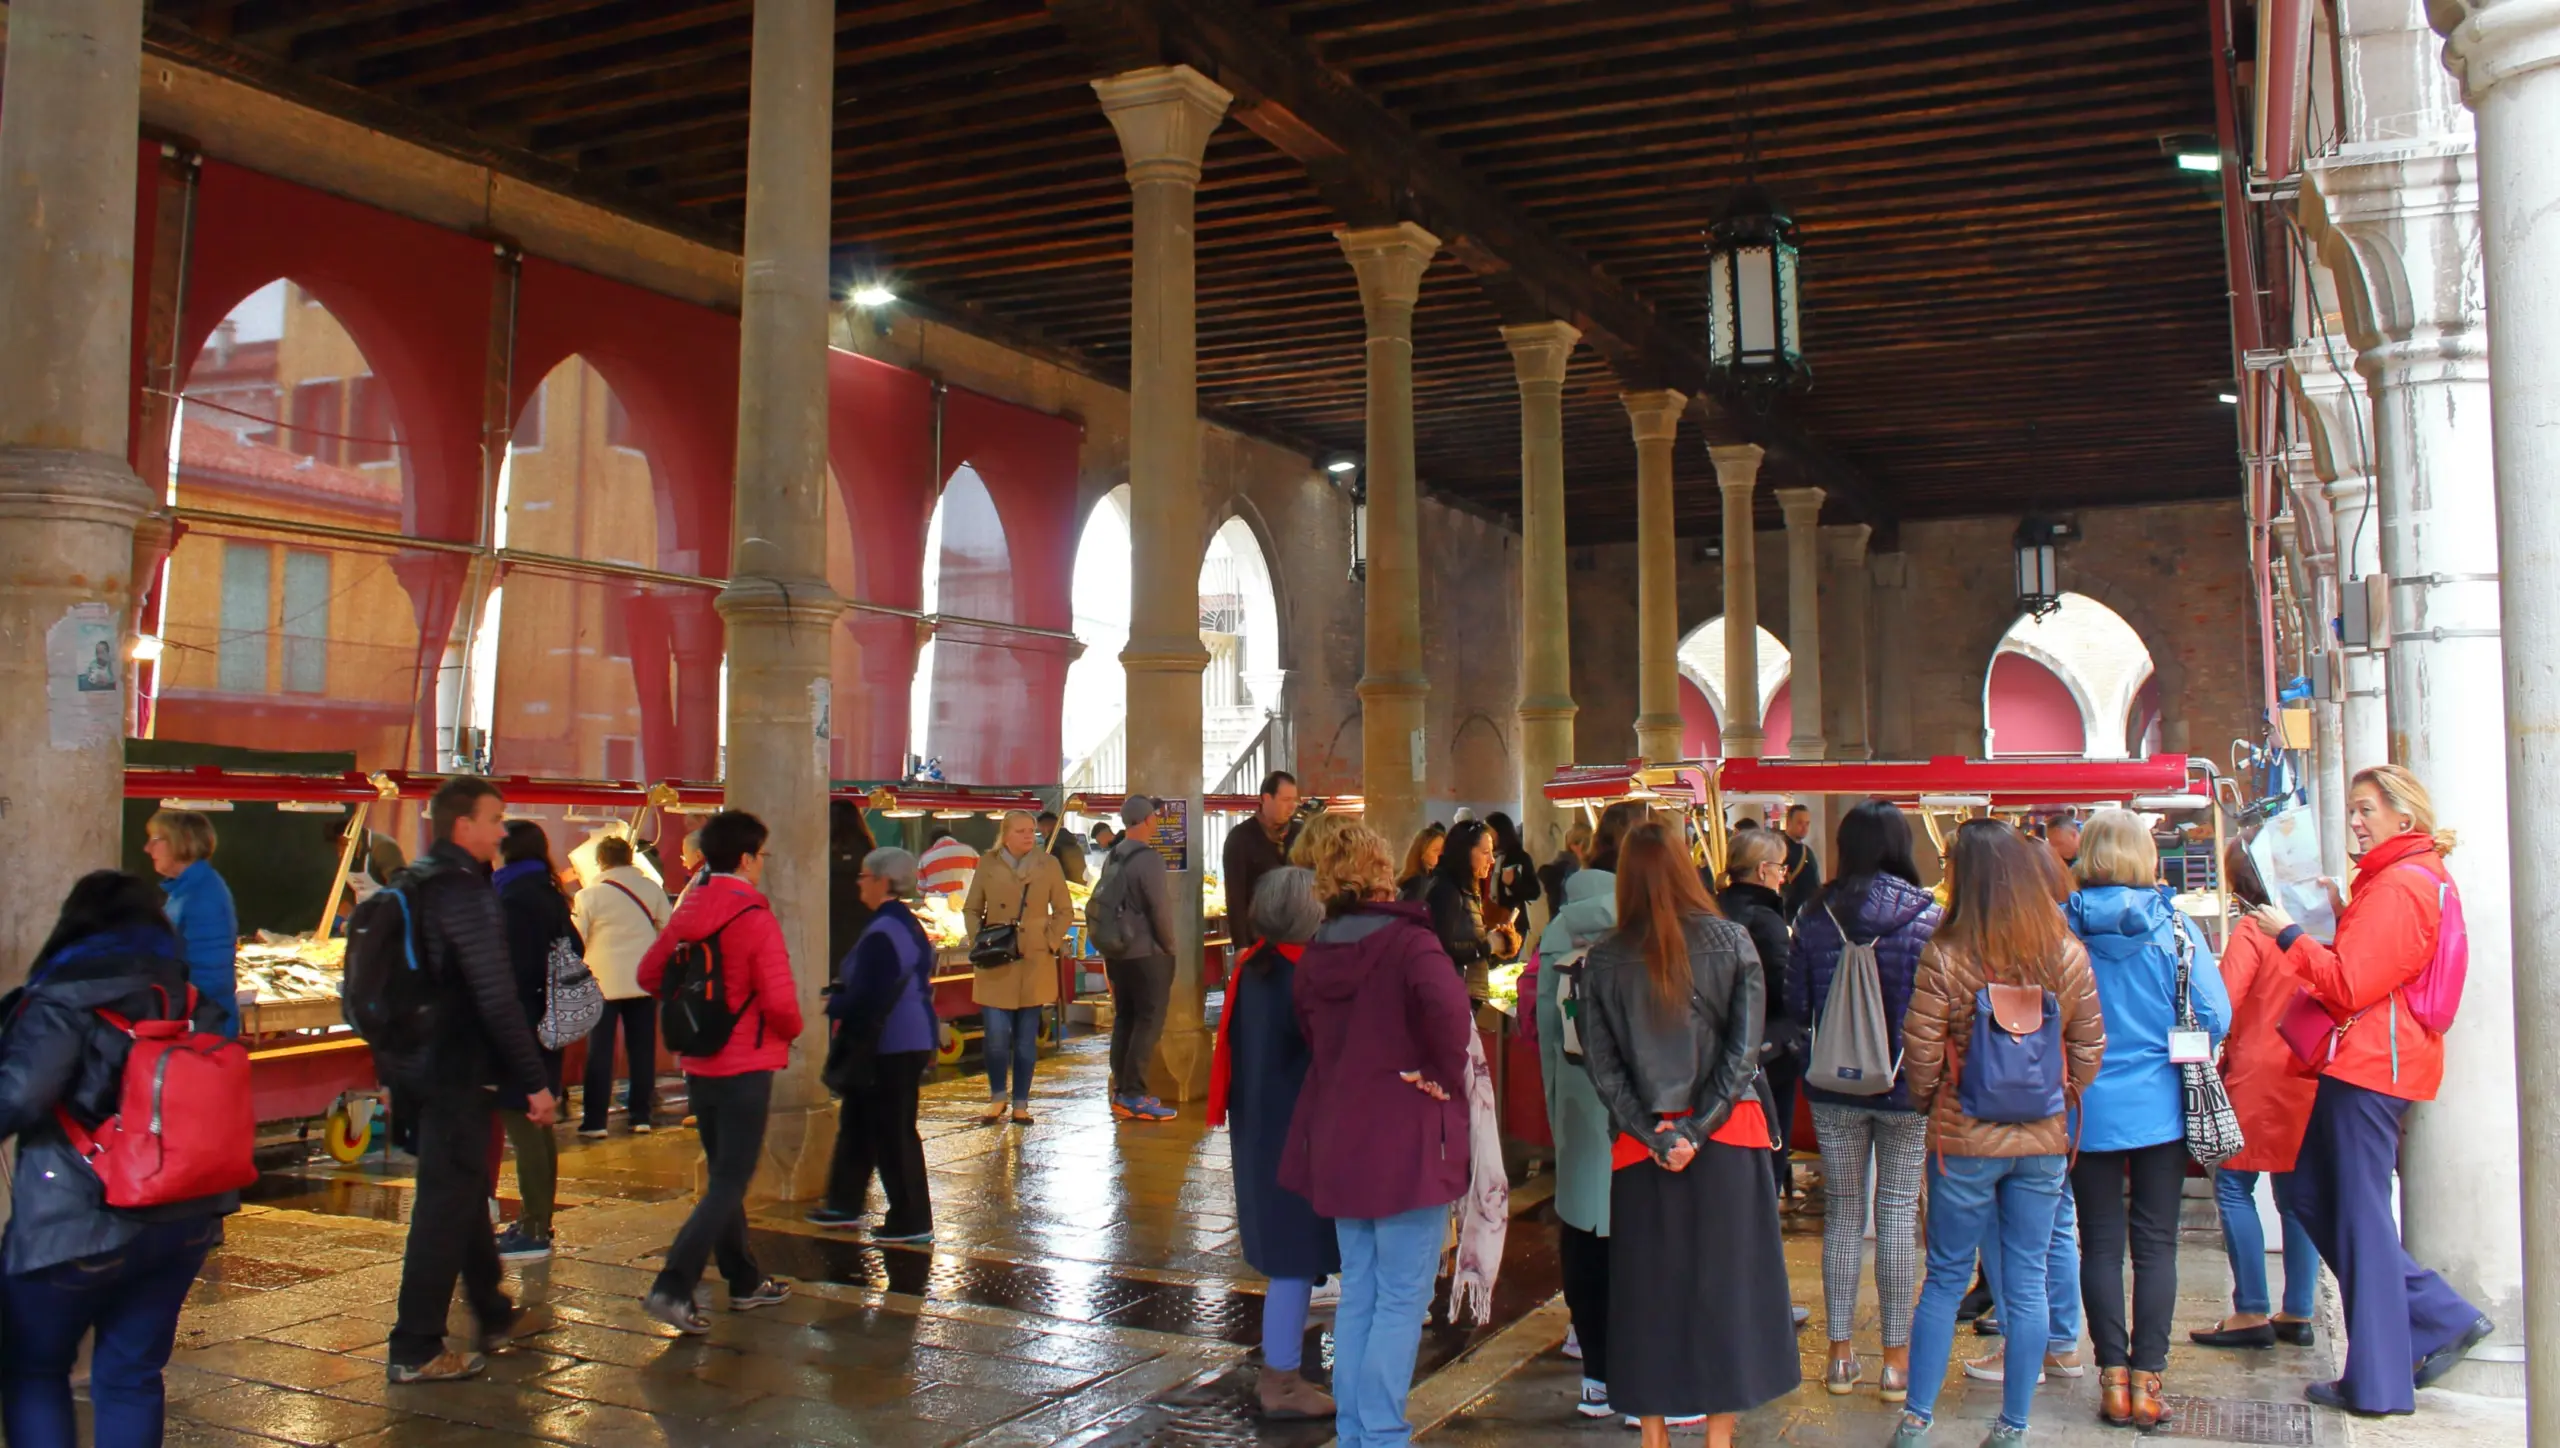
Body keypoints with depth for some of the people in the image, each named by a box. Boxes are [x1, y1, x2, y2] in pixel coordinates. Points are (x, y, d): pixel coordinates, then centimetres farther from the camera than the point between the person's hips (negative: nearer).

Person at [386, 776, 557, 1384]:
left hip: (416, 1065, 10)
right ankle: (414, 1351, 3)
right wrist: (536, 1082, -20)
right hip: (455, 1070, -10)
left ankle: (492, 1317, 34)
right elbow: (497, 999, -23)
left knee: (466, 1191, 20)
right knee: (447, 1204, -2)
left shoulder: (410, 888, 12)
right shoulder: (467, 894, -18)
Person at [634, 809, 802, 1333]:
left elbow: (650, 974, 11)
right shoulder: (754, 919, -17)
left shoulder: (686, 913, 3)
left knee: (722, 1175, 17)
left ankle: (744, 1282, 27)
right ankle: (672, 1287, -11)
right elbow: (779, 1000, -22)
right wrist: (791, 1031, -2)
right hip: (745, 1067, -7)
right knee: (729, 1183, -2)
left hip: (698, 1064, 7)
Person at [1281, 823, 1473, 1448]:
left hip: (1337, 1142, 7)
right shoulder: (1408, 943, -15)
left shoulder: (1311, 957, 5)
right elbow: (1447, 1006, -33)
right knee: (1402, 1299, 2)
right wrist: (1444, 1075, -19)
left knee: (1356, 1294, 17)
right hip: (1405, 1143, -7)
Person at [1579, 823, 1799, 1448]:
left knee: (1647, 1286, 10)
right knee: (1726, 1283, 9)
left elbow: (1600, 1062, -6)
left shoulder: (1604, 958, -1)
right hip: (1728, 1139, -1)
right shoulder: (1731, 941, -2)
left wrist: (1654, 1135, -6)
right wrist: (1696, 1130, -9)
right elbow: (1744, 1047, -8)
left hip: (1640, 1145, 1)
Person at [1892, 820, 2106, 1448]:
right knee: (2027, 1284, 11)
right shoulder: (2068, 954, -4)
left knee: (1946, 1278, 10)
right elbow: (2090, 1049, 2)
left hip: (1964, 1139, -2)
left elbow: (1920, 1052, -10)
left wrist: (1930, 1106, 9)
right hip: (2043, 1140, 2)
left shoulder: (1945, 955, -14)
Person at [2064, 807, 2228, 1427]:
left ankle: (2114, 1378, 12)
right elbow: (2216, 1017, -6)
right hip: (2159, 1108, 0)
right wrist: (2165, 1040, 13)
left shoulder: (2062, 925, -8)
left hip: (2089, 1111, 0)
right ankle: (2146, 1380, 11)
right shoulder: (2172, 925, -7)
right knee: (2155, 1246, 8)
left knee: (2100, 1245, 9)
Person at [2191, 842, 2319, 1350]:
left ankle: (2251, 1313, -1)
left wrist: (2221, 1053, 1)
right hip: (2307, 1076, 7)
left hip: (2259, 1075, -7)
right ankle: (2298, 1313, 15)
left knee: (2234, 1187, 0)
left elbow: (2223, 1005, -14)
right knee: (2295, 1194, 11)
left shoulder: (2250, 931, -12)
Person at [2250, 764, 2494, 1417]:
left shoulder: (2399, 884, -16)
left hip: (2369, 1064, -11)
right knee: (2310, 1191, 16)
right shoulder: (2417, 876, 16)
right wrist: (2338, 920, 8)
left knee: (2359, 1215, -2)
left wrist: (2289, 934, -11)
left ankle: (2377, 1382, 8)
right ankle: (2441, 1319, 18)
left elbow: (2350, 985, -20)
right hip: (2367, 1061, 11)